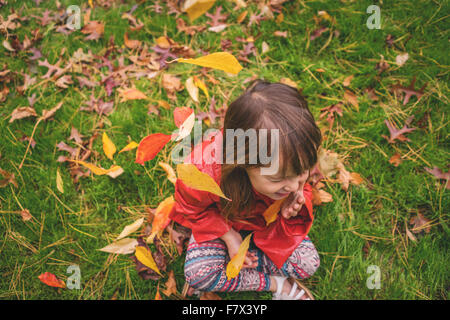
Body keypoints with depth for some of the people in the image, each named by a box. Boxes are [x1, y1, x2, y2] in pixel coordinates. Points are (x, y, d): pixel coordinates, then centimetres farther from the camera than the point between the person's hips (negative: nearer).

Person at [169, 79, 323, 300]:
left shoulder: (298, 163, -35)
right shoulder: (204, 172, -43)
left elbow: (301, 188, -8)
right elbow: (193, 208, -16)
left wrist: (298, 202, -31)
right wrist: (228, 235, -22)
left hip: (267, 218, 2)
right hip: (221, 220, -2)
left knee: (308, 265, -14)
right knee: (197, 274, -24)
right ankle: (275, 284, -9)